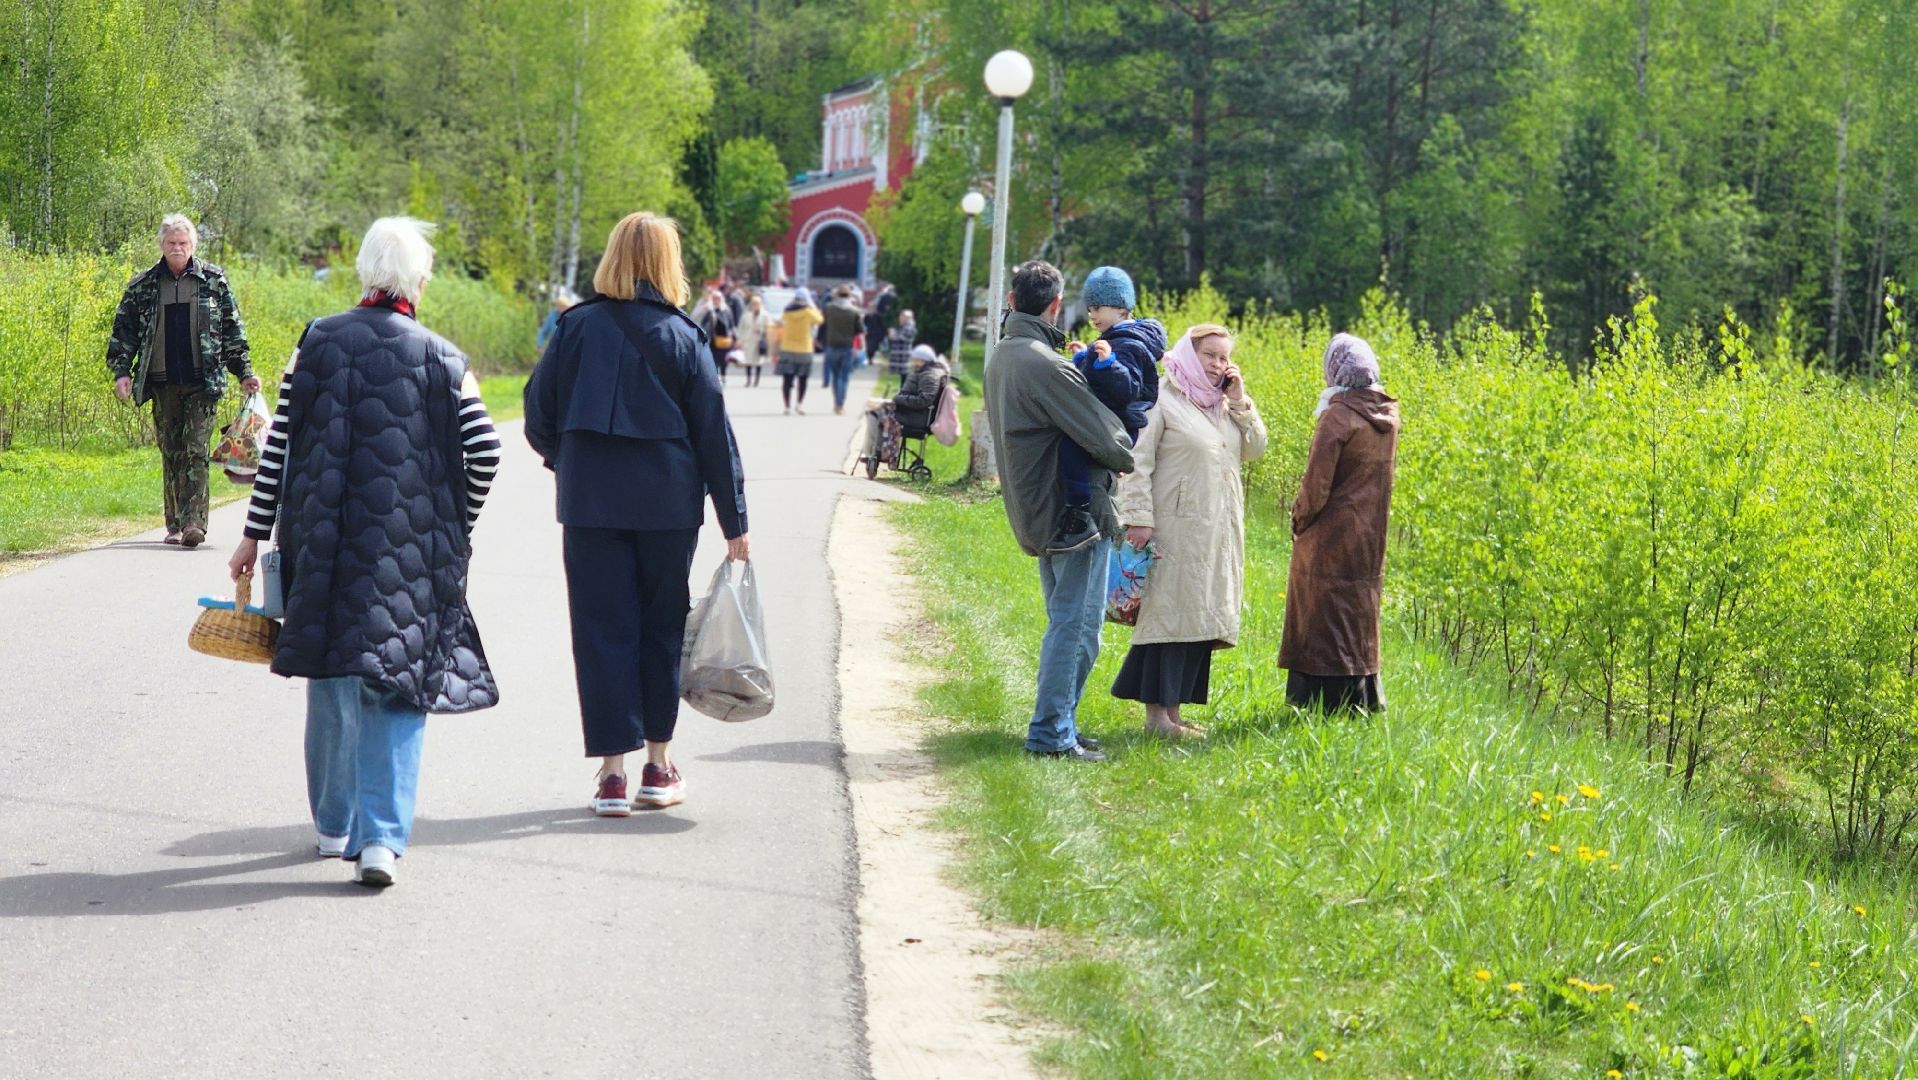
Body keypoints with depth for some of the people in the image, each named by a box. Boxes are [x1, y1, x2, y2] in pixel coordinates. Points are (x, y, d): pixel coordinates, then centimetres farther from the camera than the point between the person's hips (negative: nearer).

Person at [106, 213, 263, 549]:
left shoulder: (213, 280, 6)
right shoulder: (143, 285, 9)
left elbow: (232, 330, 11)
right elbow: (123, 330, 12)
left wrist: (245, 372, 8)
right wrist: (121, 370, 0)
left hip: (202, 382, -2)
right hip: (163, 383, 2)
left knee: (196, 451, -11)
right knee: (171, 454, 6)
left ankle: (193, 522, -17)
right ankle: (175, 524, 13)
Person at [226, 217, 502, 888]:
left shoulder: (316, 343, 0)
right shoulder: (441, 359, -3)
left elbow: (279, 446, 0)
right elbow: (484, 453, -7)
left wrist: (256, 533, 6)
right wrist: (452, 523, 10)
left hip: (323, 546, 2)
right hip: (411, 553, -2)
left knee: (331, 683, 15)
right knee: (398, 691, 2)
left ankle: (334, 825, 27)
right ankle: (380, 837, -11)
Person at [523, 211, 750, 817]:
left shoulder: (578, 327, -1)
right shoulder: (682, 336, -2)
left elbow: (538, 410, 4)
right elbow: (714, 432, -1)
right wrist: (734, 521, 4)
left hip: (589, 502, 0)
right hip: (667, 505, 0)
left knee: (602, 630, 3)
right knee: (661, 627, 12)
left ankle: (611, 770, -1)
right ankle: (658, 767, 17)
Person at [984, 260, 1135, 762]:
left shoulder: (1001, 357, 11)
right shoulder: (1043, 363, -20)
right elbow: (1100, 433, -20)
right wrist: (1130, 458, 1)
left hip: (1034, 511, 10)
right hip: (1072, 508, -10)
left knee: (1063, 620, 18)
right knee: (1076, 622, -4)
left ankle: (1058, 724, 22)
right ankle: (1051, 733, -4)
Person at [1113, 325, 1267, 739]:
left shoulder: (1224, 406, 16)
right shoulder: (1162, 401, -7)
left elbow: (1255, 449, 12)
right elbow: (1137, 462, -12)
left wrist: (1239, 401, 3)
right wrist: (1138, 517, -19)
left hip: (1218, 533, 8)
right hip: (1177, 530, -8)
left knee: (1198, 617, 8)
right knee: (1168, 613, -7)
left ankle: (1172, 709, 13)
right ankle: (1157, 712, -4)